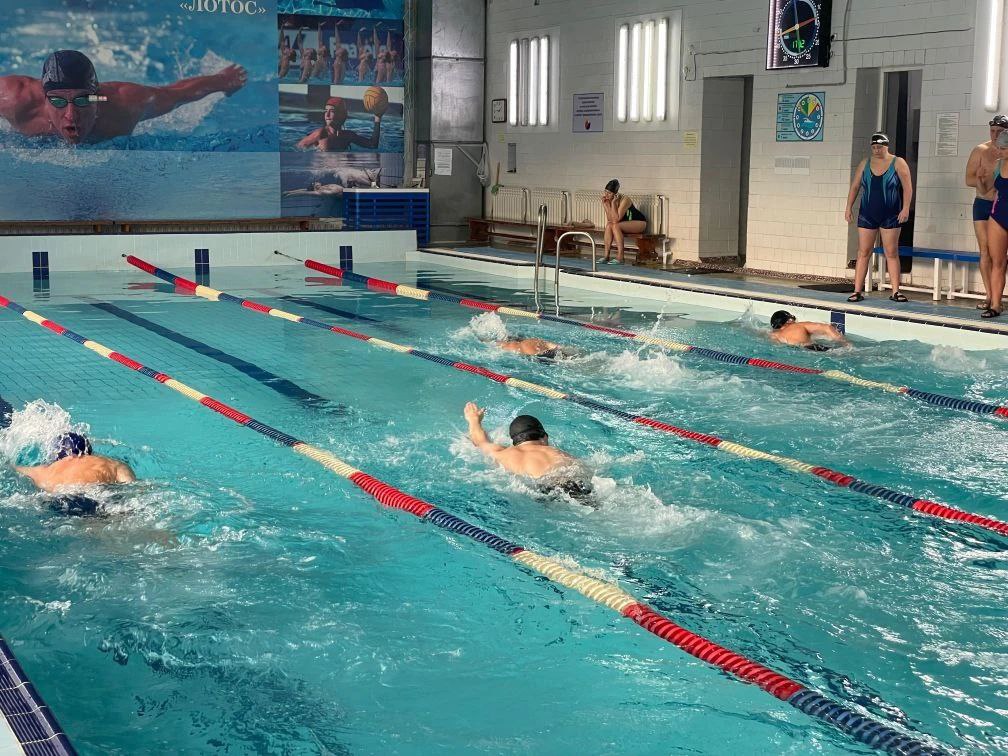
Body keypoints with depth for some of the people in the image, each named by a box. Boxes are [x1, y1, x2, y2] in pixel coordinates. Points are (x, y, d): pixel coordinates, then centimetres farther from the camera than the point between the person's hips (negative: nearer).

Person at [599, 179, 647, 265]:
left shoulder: (625, 200, -26)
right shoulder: (608, 200, -7)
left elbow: (616, 220, -32)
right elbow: (610, 220, -14)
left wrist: (613, 202, -33)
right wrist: (604, 204, -20)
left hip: (640, 222, -7)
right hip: (625, 224, 7)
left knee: (615, 226, -29)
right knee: (609, 225, -19)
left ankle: (620, 257, -30)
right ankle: (606, 256, -20)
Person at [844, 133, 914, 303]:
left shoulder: (898, 163, -1)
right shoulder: (865, 164, 8)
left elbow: (907, 188, -4)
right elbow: (854, 187, 11)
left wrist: (906, 208, -13)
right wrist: (849, 207, 3)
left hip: (890, 216, -2)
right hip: (867, 215, 3)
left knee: (892, 253, 0)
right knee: (863, 252, 0)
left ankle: (896, 291, 2)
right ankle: (857, 290, 1)